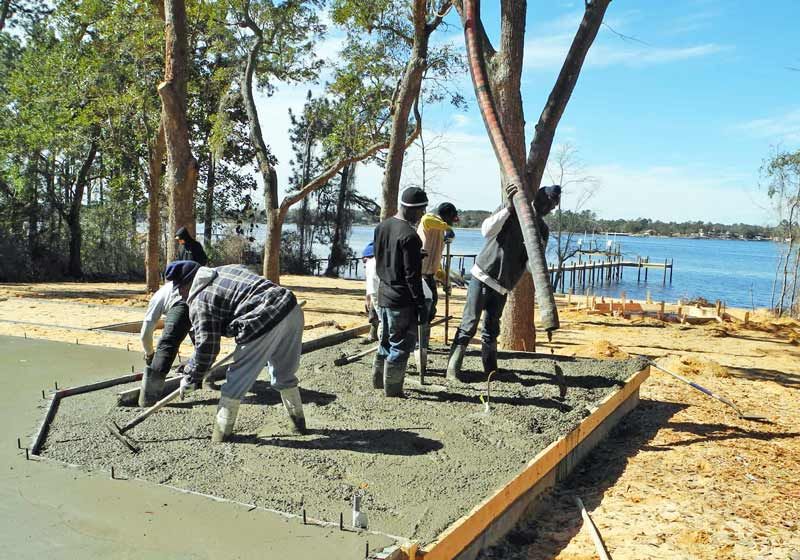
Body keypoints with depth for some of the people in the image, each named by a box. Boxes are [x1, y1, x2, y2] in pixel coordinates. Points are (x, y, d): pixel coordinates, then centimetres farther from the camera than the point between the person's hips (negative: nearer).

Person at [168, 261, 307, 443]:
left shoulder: (200, 300, 3)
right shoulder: (224, 271, 26)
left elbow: (206, 346, 0)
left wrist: (191, 379, 14)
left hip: (266, 322, -8)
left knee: (237, 379, 8)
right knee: (284, 373, 25)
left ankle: (221, 433, 18)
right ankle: (299, 423, 35)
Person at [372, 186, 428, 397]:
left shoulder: (382, 227, 6)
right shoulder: (409, 236, -20)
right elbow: (412, 276, -20)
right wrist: (421, 304, -13)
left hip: (383, 294, 8)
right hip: (402, 300, -8)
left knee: (386, 340, 22)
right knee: (400, 345, 4)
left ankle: (378, 379, 33)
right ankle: (392, 388, 12)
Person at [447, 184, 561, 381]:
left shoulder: (542, 231, 5)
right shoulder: (511, 211, -5)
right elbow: (487, 230, -21)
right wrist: (508, 207, -28)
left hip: (502, 286, 4)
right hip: (482, 275, -4)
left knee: (491, 330, 8)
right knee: (469, 325, -5)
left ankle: (490, 370, 19)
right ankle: (452, 369, 2)